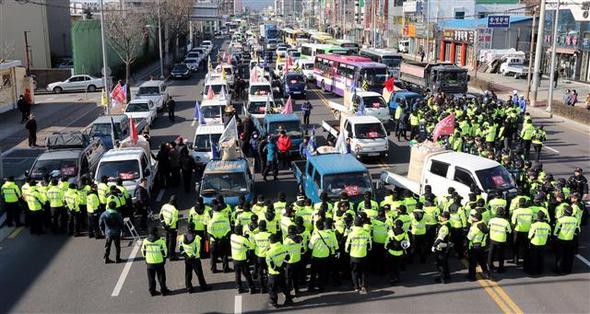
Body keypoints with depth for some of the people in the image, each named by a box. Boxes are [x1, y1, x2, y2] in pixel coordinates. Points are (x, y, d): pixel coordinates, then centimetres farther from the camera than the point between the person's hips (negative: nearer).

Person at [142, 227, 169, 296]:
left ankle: (152, 291, 22)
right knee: (161, 277, 11)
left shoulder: (145, 241, -4)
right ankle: (163, 290, 19)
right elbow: (164, 251, -7)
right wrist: (164, 258, 9)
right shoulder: (161, 240, -14)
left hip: (149, 263, 2)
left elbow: (143, 251, 5)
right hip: (159, 262, -2)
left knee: (151, 278, 15)